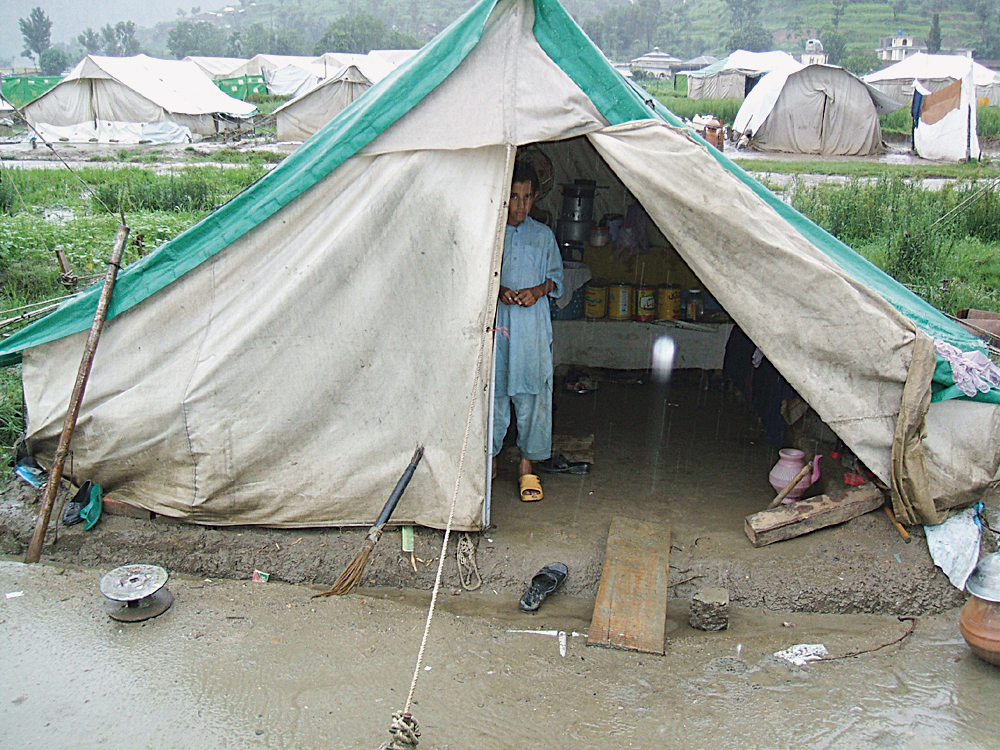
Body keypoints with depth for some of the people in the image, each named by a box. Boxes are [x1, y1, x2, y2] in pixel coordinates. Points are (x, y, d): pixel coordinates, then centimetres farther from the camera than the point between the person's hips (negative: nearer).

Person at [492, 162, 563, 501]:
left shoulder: (543, 235, 10)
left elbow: (556, 278, 13)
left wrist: (537, 290, -8)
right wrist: (497, 289, -11)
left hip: (533, 322, 1)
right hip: (495, 320, -1)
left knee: (532, 391, -1)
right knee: (493, 389, 4)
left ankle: (527, 463, 9)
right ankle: (490, 456, 20)